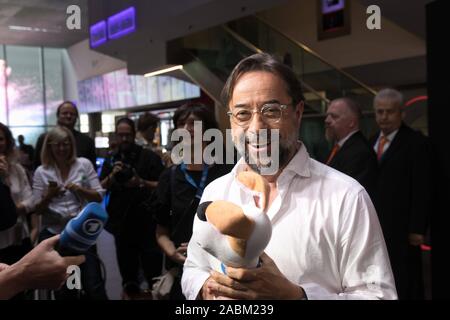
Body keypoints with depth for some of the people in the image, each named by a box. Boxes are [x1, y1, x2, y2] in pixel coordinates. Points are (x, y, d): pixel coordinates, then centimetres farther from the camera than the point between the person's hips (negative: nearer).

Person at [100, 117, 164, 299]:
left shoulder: (149, 157, -3)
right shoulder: (110, 160, 11)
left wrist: (141, 183, -21)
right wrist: (112, 176, -11)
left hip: (147, 221, -4)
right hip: (122, 222, 4)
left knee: (152, 263, -1)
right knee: (126, 262, 12)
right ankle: (130, 290, 27)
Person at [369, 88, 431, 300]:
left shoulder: (416, 142, -9)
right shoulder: (373, 141, 11)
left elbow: (422, 189, -12)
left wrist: (417, 228, -15)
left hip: (401, 227, -6)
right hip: (374, 225, 6)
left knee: (404, 285, 6)